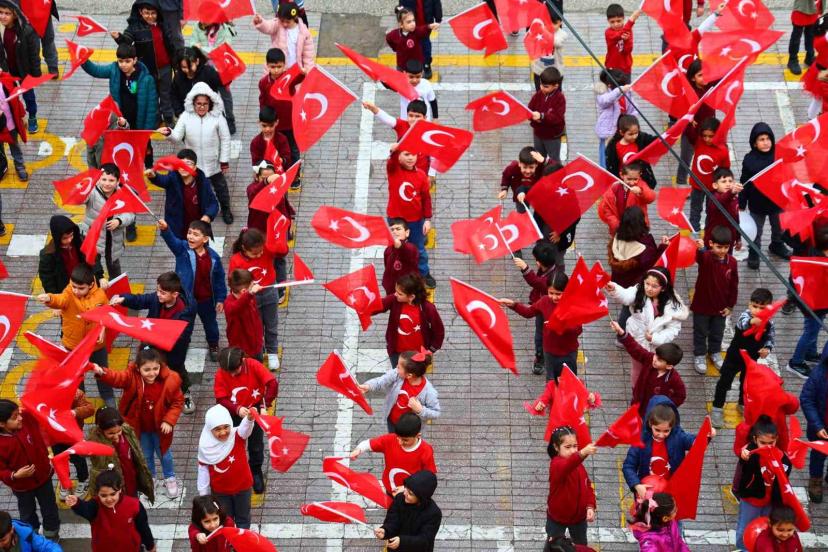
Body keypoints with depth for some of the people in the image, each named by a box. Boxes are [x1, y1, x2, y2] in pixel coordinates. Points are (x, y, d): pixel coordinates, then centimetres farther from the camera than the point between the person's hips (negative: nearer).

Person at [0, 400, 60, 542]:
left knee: (50, 510, 22)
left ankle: (52, 537, 47)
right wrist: (14, 475, -39)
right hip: (22, 487, -3)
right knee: (27, 515, 24)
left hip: (43, 477, 3)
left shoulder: (27, 419, -22)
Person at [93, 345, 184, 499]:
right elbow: (116, 377, -42)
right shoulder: (132, 377, -25)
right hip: (141, 427, 1)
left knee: (164, 453, 20)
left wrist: (169, 421, -18)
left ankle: (170, 479, 45)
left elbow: (178, 401, -11)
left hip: (160, 427, -1)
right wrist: (101, 372, -63)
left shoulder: (169, 380, -23)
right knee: (146, 455, 22)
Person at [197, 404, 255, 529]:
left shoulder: (237, 436, -22)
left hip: (242, 486, 0)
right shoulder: (206, 446, -18)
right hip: (220, 491, 0)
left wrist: (249, 418, -70)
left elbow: (245, 428, -46)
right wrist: (203, 494, 0)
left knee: (243, 518, 20)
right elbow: (203, 470, -7)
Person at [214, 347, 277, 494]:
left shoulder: (253, 365, -24)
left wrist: (264, 406, -33)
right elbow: (221, 400, -19)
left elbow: (273, 383, -26)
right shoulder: (221, 375, -22)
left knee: (256, 443, 14)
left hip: (255, 409, 0)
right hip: (234, 413, 0)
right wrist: (237, 409, -37)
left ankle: (256, 471, 38)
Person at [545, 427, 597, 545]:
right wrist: (583, 453, -69)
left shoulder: (578, 465, -2)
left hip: (579, 516, 6)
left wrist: (590, 506, -13)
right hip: (557, 517, -6)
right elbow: (567, 466, -51)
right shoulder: (556, 464, -26)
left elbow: (588, 486, 3)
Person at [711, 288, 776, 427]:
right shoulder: (745, 315, -29)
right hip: (734, 355, -4)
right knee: (724, 381, 4)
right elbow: (742, 323, -53)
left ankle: (743, 404, 48)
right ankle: (717, 409, 18)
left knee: (746, 382, 24)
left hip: (751, 358, 4)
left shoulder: (769, 323, -18)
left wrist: (767, 348, -22)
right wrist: (752, 321, -76)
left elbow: (770, 338, -1)